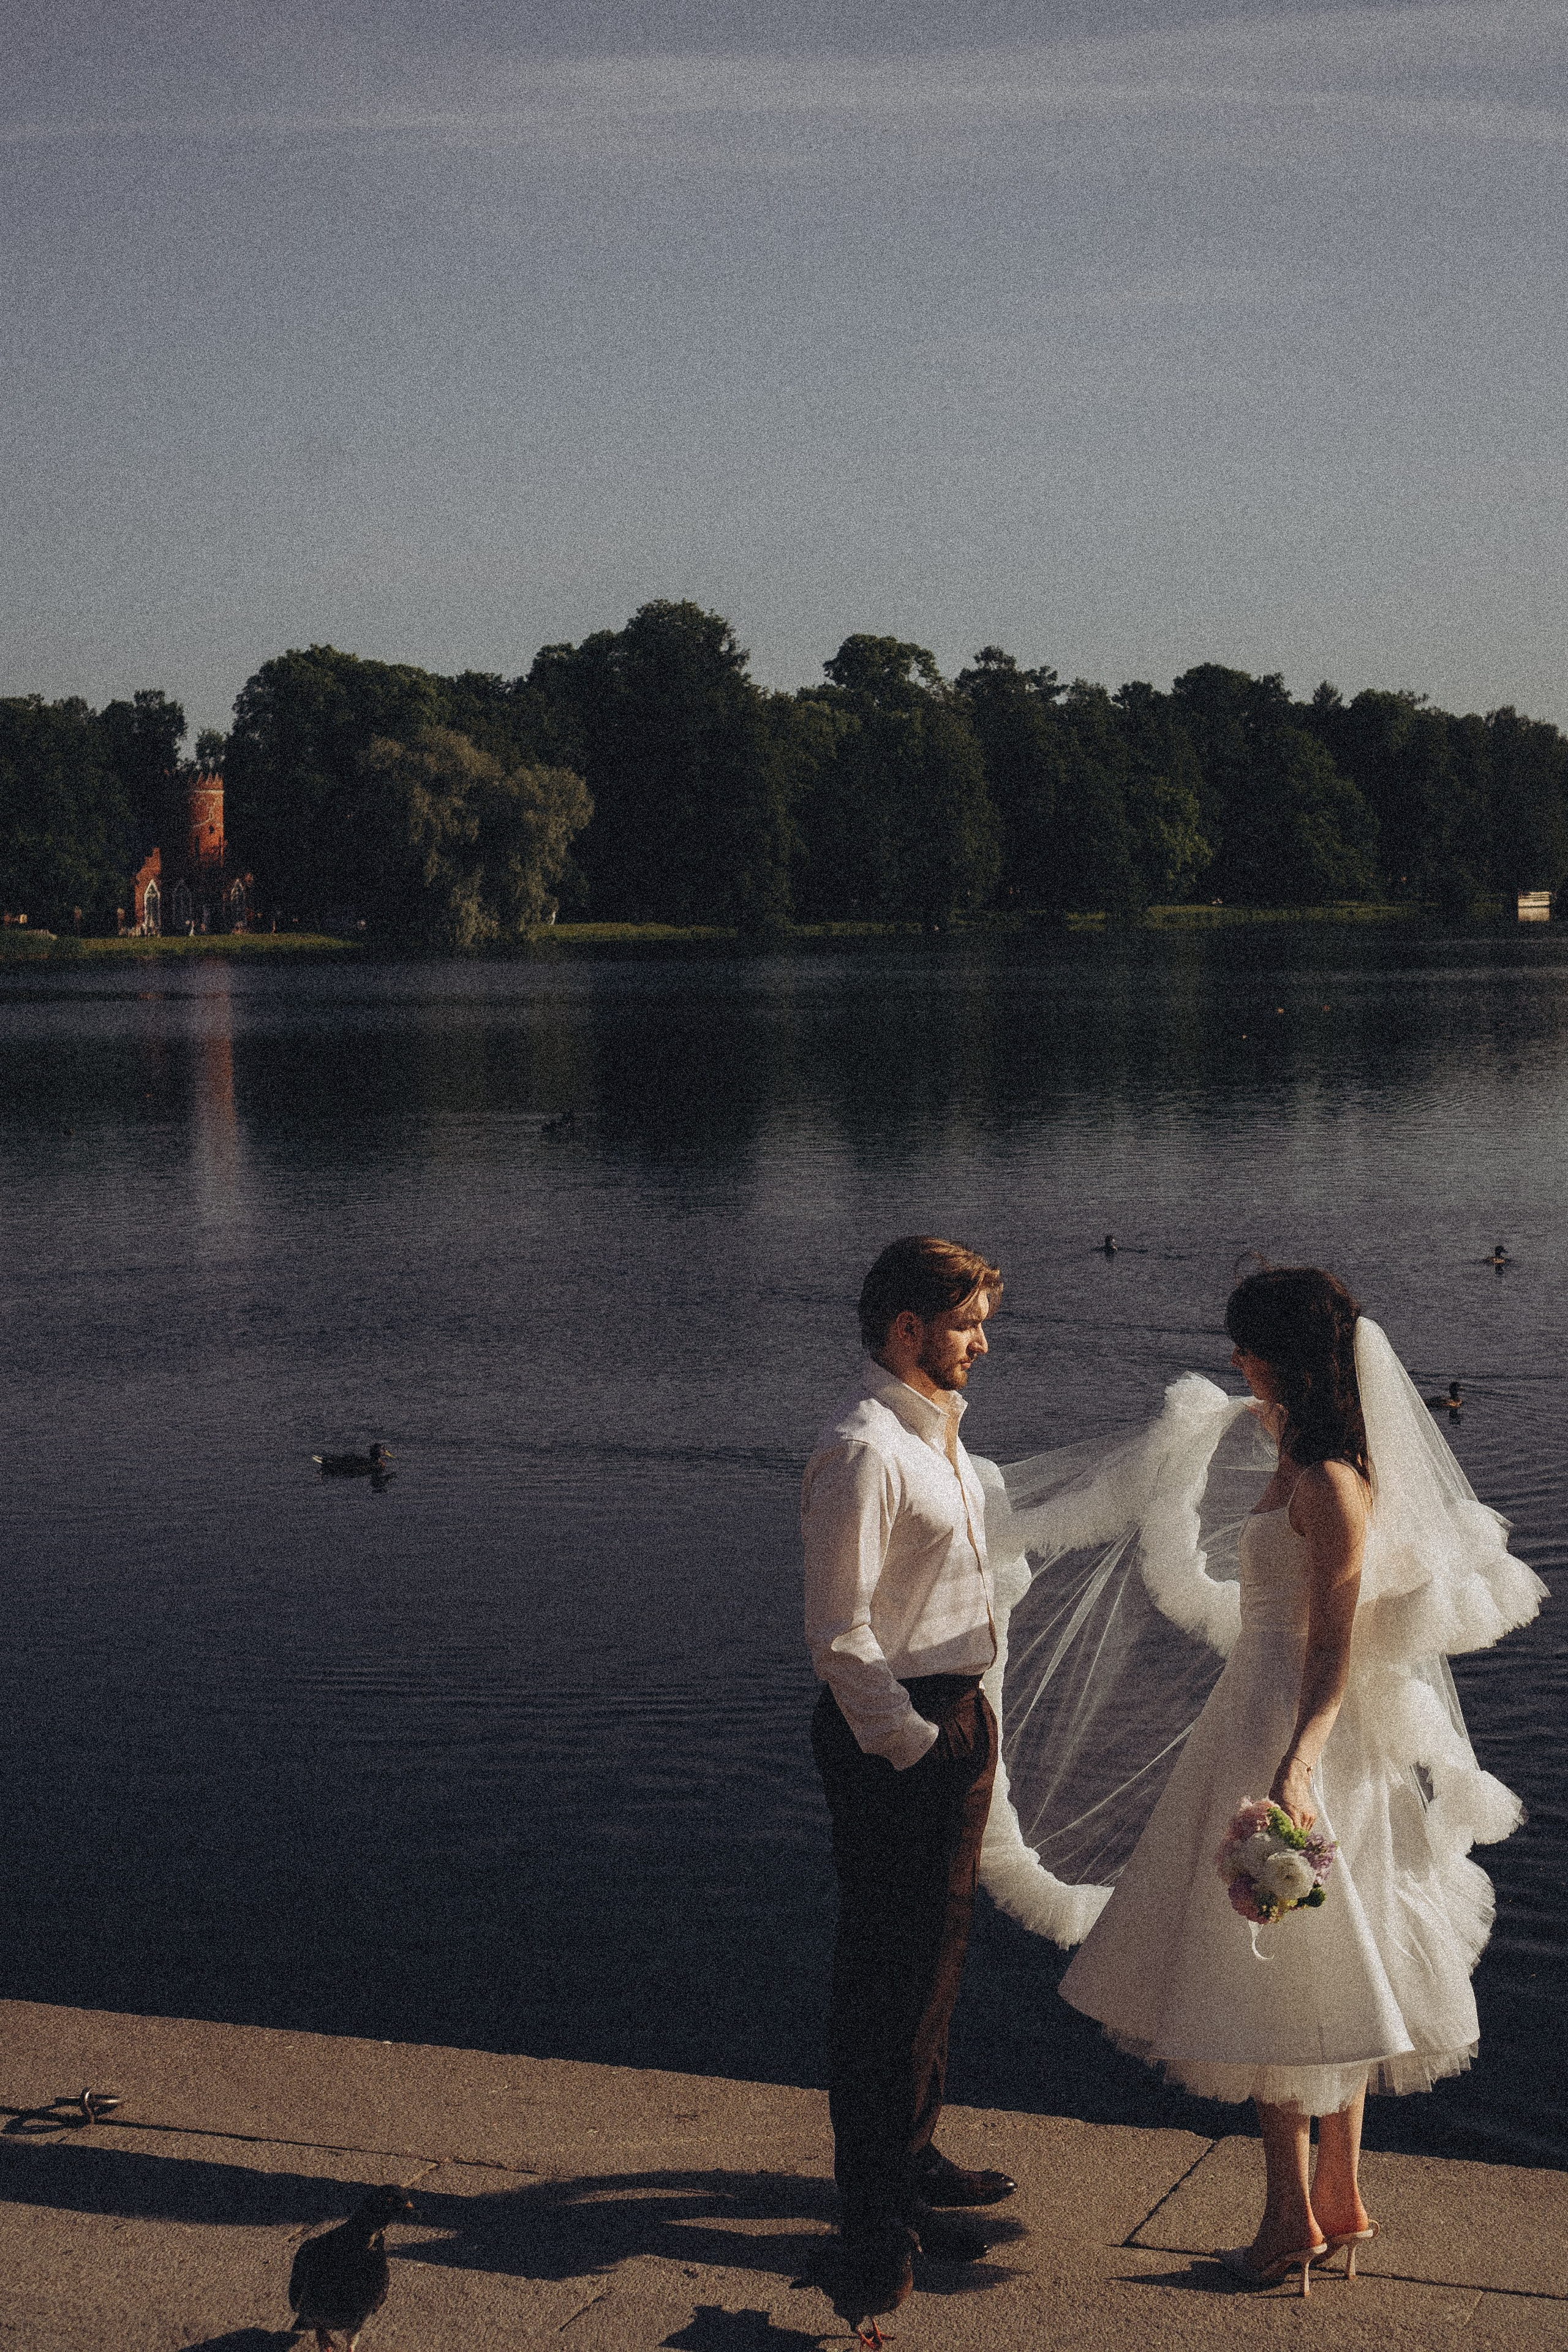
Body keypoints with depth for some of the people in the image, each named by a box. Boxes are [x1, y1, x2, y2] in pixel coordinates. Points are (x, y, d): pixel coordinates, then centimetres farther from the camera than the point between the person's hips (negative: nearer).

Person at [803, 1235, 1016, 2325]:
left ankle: (912, 2154, 37)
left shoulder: (938, 1430, 12)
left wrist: (972, 1724, 18)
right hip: (895, 1733, -10)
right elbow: (840, 1636, -21)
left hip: (956, 1714, 10)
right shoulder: (862, 1451, -20)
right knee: (888, 1975, 0)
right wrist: (917, 1744, -18)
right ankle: (877, 2210, 12)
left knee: (937, 1956, 21)